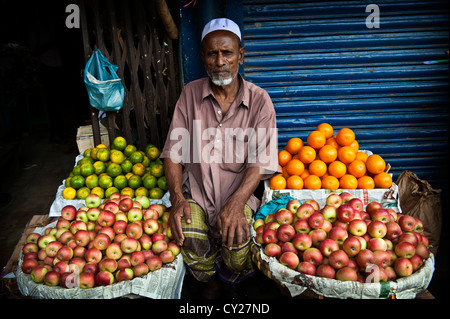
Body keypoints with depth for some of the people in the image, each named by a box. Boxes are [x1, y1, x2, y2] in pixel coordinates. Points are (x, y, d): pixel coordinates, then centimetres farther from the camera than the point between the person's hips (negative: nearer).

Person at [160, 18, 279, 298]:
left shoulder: (259, 101, -3)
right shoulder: (190, 94, 2)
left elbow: (260, 162, -9)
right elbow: (174, 151, 1)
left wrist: (235, 204, -25)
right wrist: (177, 198, -15)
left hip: (239, 192, -1)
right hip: (196, 191, 1)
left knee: (237, 238, -26)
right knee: (190, 237, -26)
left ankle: (225, 280, 14)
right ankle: (211, 280, 12)